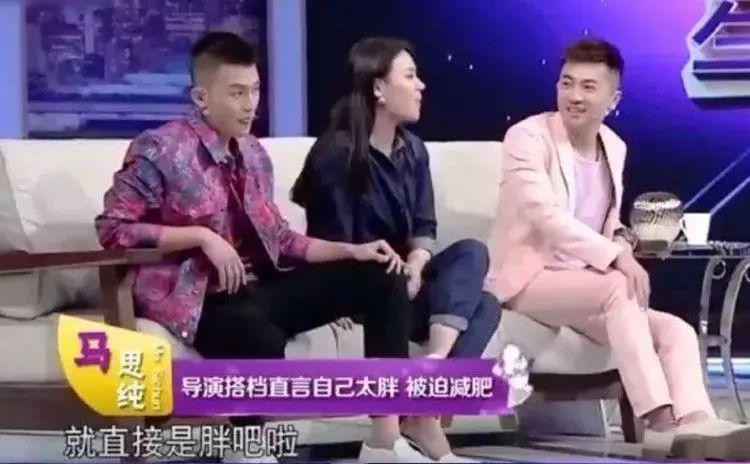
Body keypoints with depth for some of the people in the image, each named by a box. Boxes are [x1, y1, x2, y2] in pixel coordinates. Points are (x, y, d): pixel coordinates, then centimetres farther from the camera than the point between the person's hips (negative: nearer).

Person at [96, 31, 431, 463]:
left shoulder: (253, 154, 14)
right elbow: (112, 229, -12)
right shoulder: (160, 150, -9)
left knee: (382, 278, -3)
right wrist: (201, 236, -19)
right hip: (199, 297, -8)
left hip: (258, 287, 8)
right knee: (262, 342, -41)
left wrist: (352, 250, 2)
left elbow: (278, 239, 16)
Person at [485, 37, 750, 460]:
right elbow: (544, 215, -22)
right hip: (530, 279, -7)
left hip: (586, 286, 7)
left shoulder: (615, 146, 12)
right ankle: (660, 419, -40)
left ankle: (694, 425, -40)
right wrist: (616, 257, -30)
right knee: (617, 286, -34)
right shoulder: (528, 137, -9)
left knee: (677, 331, -16)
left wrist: (621, 239, -4)